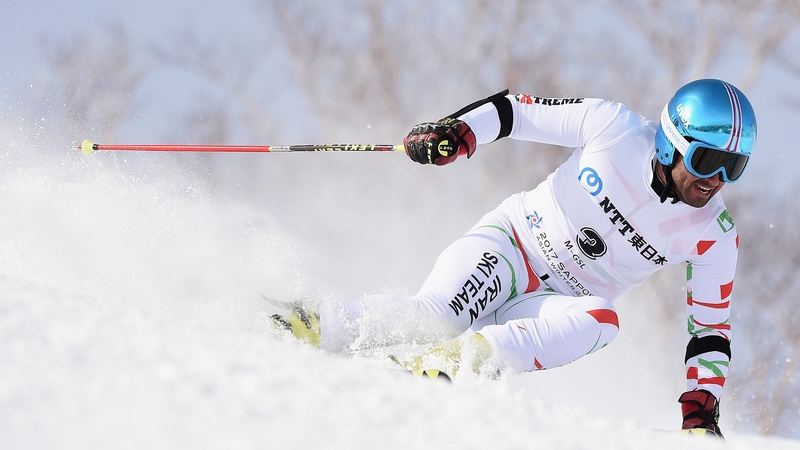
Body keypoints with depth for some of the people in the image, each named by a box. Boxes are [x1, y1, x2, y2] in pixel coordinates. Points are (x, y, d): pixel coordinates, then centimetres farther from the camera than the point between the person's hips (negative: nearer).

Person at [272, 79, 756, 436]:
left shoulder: (715, 236, -9)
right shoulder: (618, 128, -14)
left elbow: (712, 327, -1)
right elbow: (519, 110, -5)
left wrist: (702, 408, -13)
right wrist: (457, 130, -21)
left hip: (564, 303, 2)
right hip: (514, 242, -2)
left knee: (601, 320, -34)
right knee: (434, 317, -31)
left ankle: (450, 361, -43)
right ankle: (314, 328, -18)